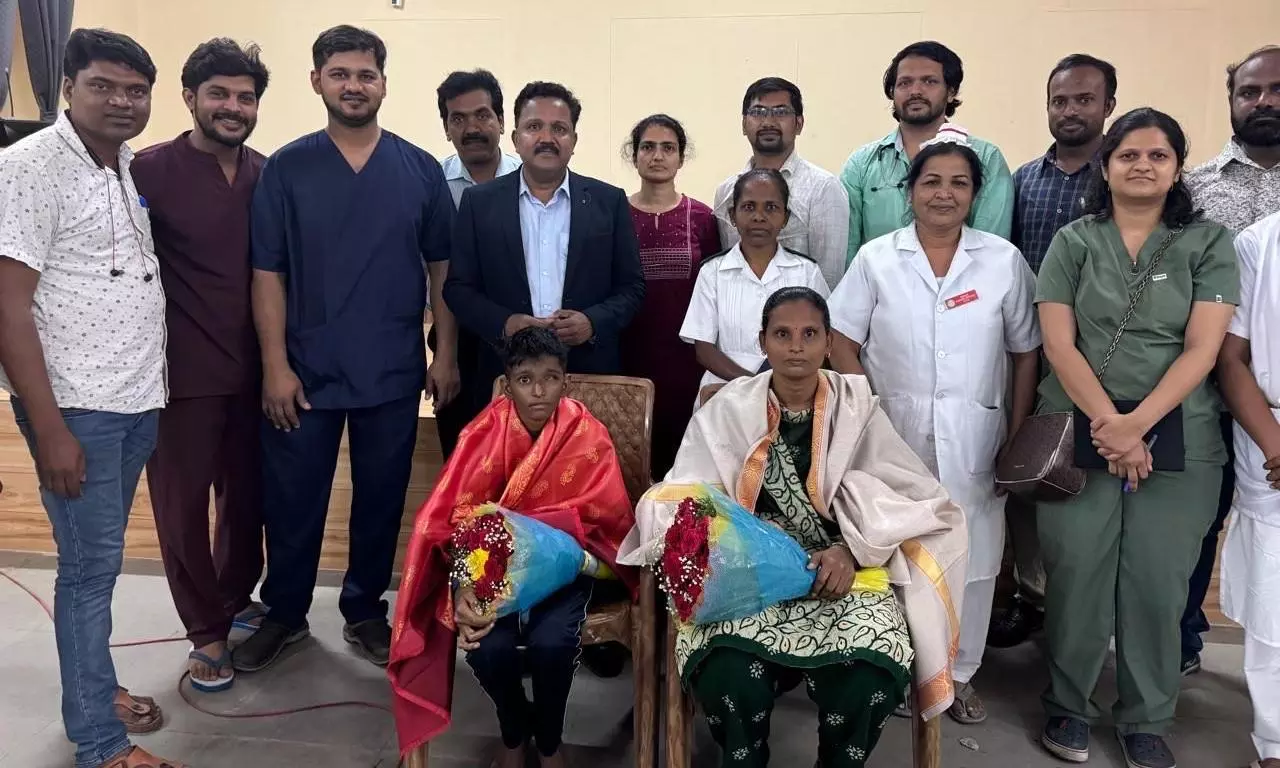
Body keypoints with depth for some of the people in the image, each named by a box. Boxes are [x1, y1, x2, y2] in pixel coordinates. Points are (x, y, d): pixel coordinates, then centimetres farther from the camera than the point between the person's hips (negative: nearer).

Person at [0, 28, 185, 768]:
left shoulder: (134, 167, 9)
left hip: (138, 399, 6)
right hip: (76, 404, -6)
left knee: (101, 559, 17)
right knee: (91, 564, 2)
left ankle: (95, 689, 33)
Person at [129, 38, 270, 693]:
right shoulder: (152, 170, -8)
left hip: (253, 369, 4)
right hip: (183, 371, -4)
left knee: (248, 494, 15)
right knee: (183, 504, 7)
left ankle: (238, 597, 38)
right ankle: (206, 632, 24)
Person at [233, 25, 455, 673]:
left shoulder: (420, 170, 3)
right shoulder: (286, 168, -1)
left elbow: (441, 267, 5)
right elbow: (267, 273, -2)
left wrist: (445, 355, 0)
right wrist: (275, 366, -8)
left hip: (393, 372, 1)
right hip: (305, 370, -1)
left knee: (381, 499, 11)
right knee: (291, 498, 9)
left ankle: (365, 612, 29)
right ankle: (284, 613, 29)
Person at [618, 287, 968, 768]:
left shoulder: (856, 406, 4)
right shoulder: (728, 410, 2)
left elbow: (903, 496, -1)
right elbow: (678, 501, -2)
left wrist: (852, 549, -17)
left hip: (839, 569, 1)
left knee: (869, 674, -26)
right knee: (729, 670, -29)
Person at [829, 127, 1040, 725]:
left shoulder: (1004, 261, 2)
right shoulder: (876, 258, 0)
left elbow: (1025, 355, 4)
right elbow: (843, 345, 0)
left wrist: (1017, 437, 0)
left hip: (972, 436, 1)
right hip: (893, 432, -1)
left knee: (971, 557, 7)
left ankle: (958, 674, 25)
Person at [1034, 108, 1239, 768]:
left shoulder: (1209, 244, 5)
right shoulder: (1073, 242, 5)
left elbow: (1201, 349, -5)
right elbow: (1058, 344, -3)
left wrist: (1137, 424, -16)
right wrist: (1108, 423, -13)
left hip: (1177, 438, 0)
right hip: (1078, 433, 0)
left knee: (1158, 581, 5)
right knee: (1075, 573, 3)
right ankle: (1068, 706, 22)